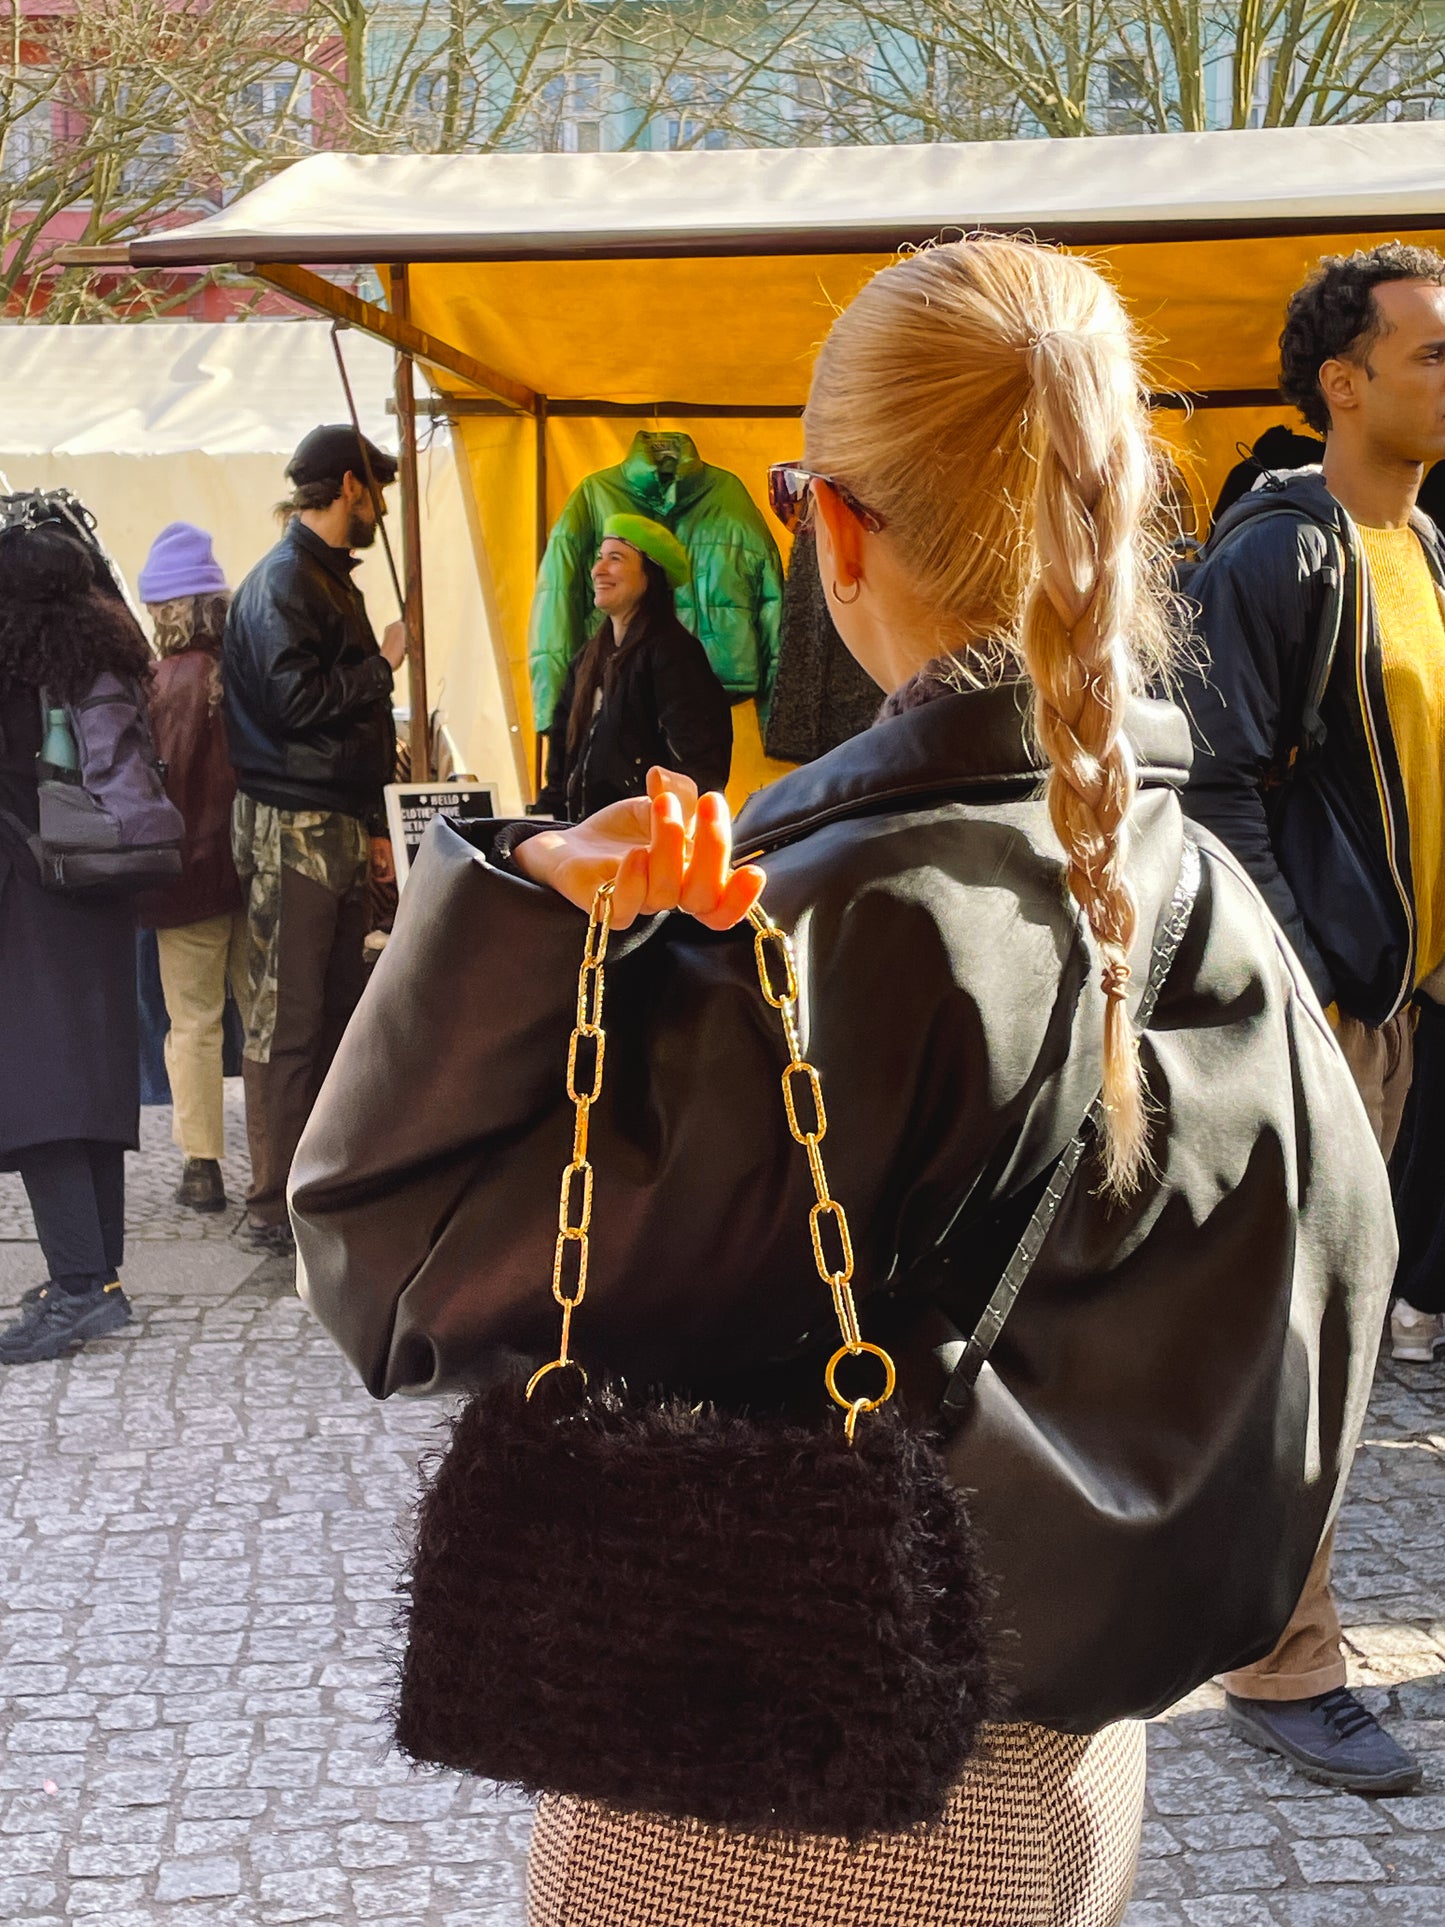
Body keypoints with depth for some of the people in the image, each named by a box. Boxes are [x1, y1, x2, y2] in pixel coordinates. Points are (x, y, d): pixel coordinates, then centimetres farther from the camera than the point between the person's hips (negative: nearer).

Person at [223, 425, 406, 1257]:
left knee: (337, 1012, 12)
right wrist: (383, 663, -9)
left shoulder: (331, 578, 19)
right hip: (292, 830, -10)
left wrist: (372, 824, 19)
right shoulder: (285, 581, -11)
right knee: (287, 1024, -6)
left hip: (338, 827, 10)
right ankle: (276, 1209, -2)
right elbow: (300, 699, -23)